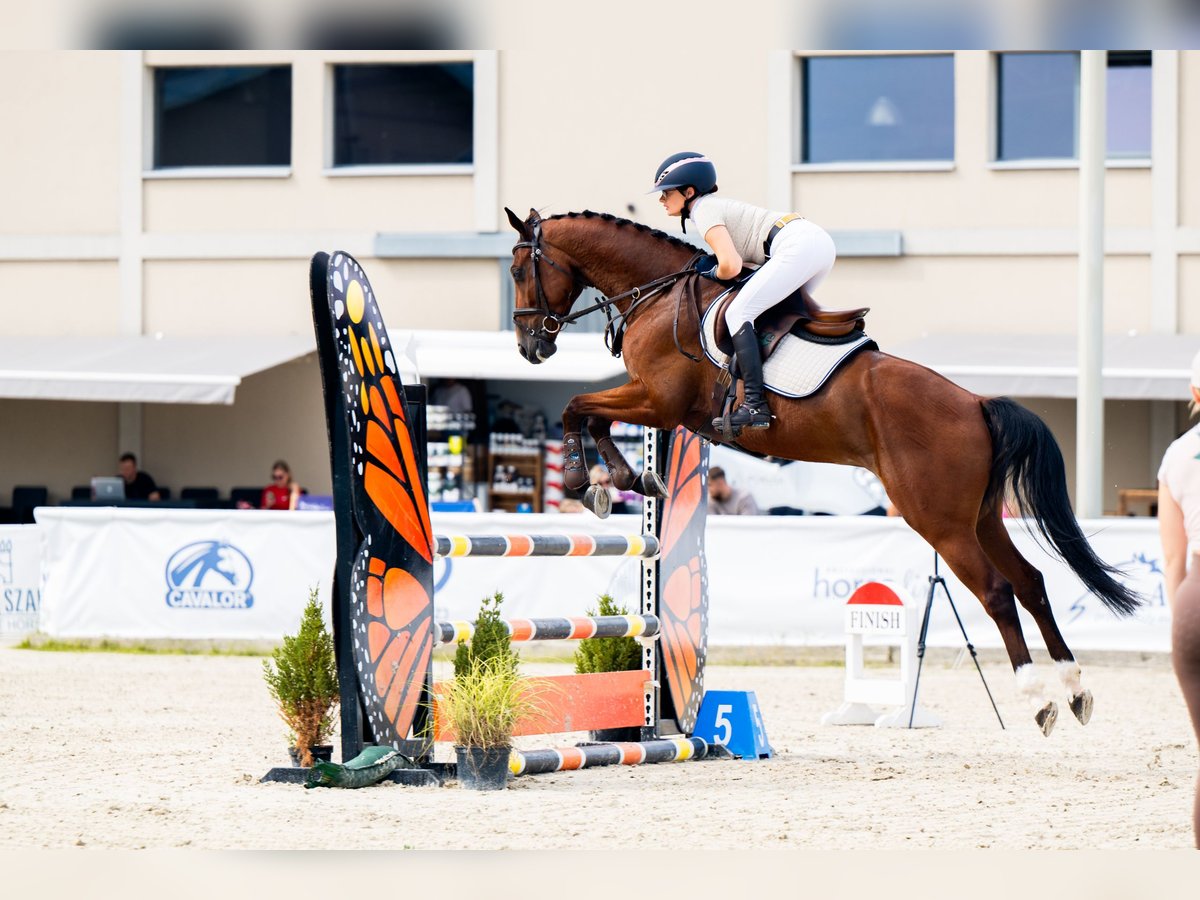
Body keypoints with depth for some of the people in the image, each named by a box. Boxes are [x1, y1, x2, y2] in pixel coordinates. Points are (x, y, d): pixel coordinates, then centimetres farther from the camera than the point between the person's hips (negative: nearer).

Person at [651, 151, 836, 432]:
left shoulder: (704, 211, -2)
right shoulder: (718, 205, 26)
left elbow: (731, 265, -14)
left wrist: (714, 273, 7)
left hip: (797, 246, -10)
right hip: (822, 242, 10)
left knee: (738, 313, -11)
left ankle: (755, 405, -20)